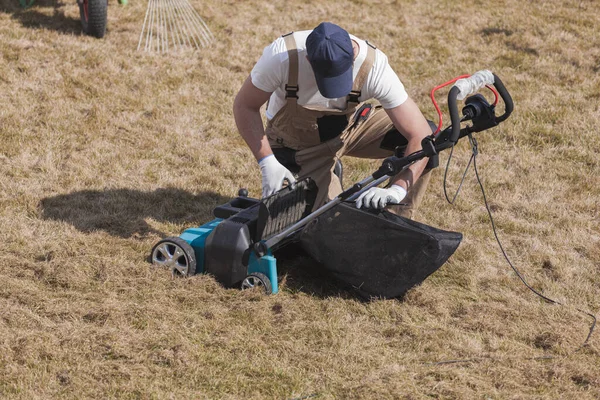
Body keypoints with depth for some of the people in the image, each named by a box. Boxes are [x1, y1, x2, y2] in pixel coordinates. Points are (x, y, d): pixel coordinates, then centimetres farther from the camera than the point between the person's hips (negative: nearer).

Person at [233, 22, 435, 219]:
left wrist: (397, 190, -45)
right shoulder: (282, 56, -35)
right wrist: (267, 162, -28)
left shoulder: (374, 65, -33)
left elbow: (421, 134, -33)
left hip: (353, 124, 1)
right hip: (297, 143, -1)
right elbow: (245, 106, -18)